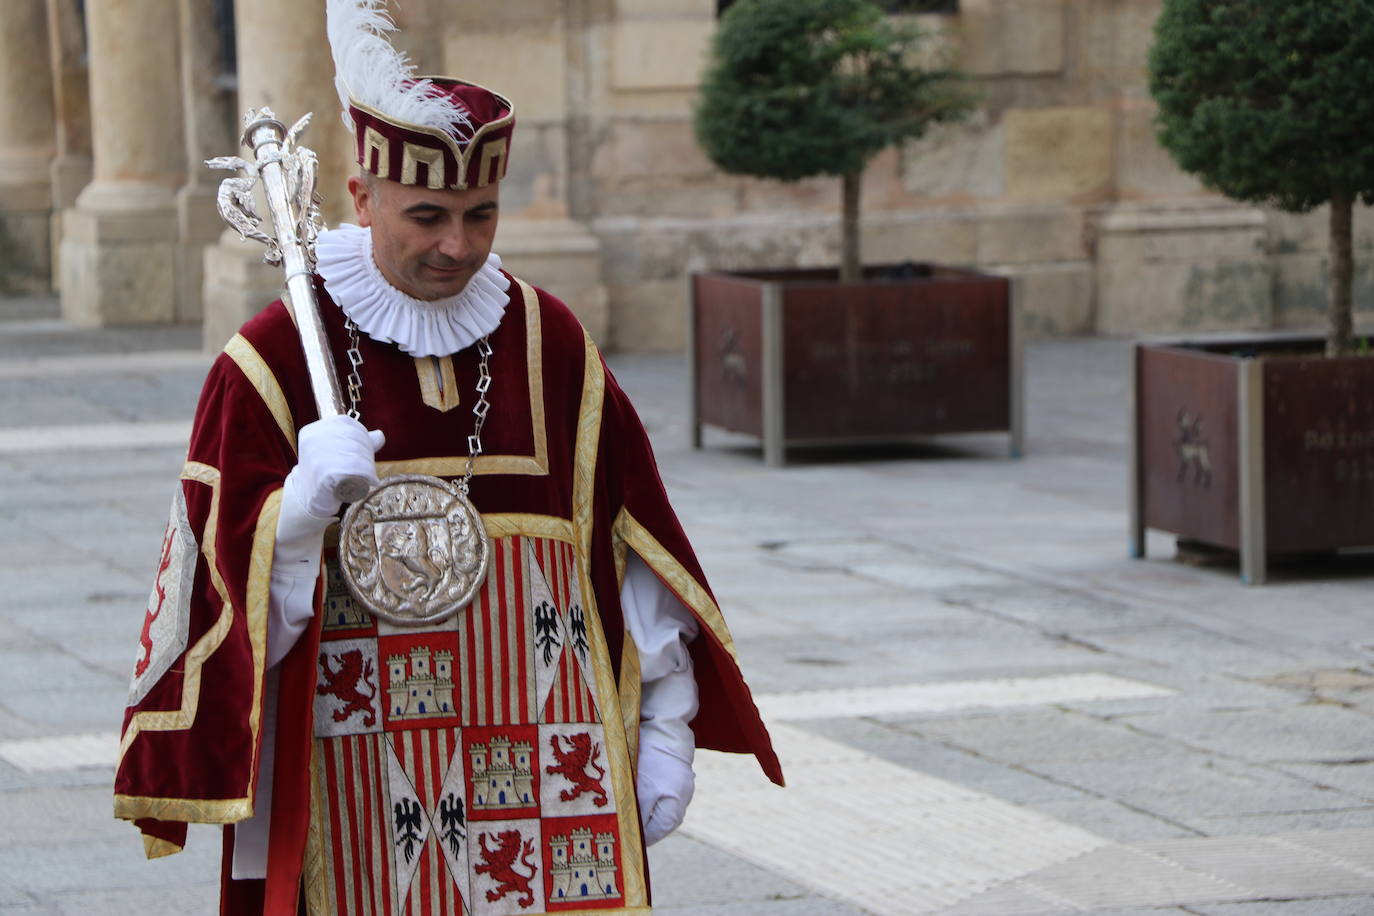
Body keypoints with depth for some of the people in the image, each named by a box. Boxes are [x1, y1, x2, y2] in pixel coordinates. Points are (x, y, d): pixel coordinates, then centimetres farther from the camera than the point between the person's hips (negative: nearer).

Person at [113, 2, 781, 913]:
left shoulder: (550, 343, 6)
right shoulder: (273, 360, -3)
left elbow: (635, 547, 10)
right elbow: (224, 580, -5)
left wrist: (665, 730, 8)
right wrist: (304, 502, -23)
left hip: (538, 764, 2)